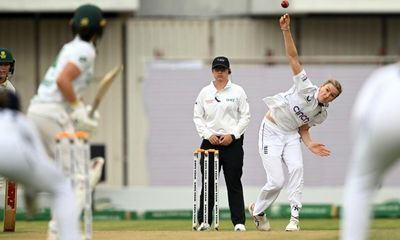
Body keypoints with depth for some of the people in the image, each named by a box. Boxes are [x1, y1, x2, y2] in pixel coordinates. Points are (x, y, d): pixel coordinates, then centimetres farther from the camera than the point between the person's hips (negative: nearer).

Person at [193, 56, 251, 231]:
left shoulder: (237, 91, 4)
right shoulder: (205, 92, 9)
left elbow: (245, 116, 1)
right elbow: (197, 117, 8)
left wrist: (232, 135, -9)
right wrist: (208, 134, -7)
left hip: (233, 142, -2)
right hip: (210, 141, 2)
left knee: (234, 182, -4)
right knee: (208, 182, 2)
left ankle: (239, 222, -3)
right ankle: (204, 221, 7)